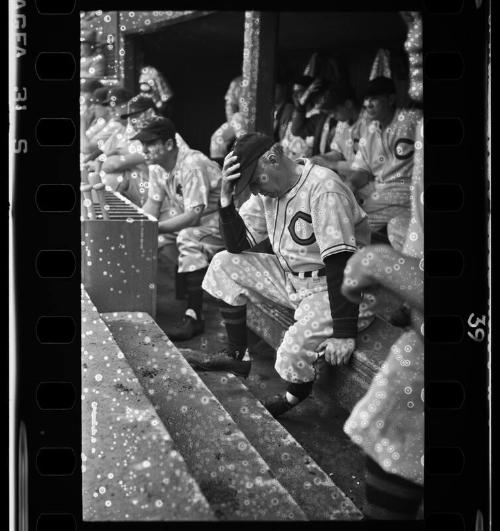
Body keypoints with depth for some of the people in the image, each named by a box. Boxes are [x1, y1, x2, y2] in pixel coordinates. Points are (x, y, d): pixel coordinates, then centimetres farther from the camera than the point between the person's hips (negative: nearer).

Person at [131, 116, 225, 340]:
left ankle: (194, 316, -30)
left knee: (188, 238, -36)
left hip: (218, 220, -9)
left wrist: (156, 227, -33)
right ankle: (199, 280, 5)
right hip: (189, 220, 9)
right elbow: (153, 203, 4)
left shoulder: (192, 166, -27)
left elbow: (193, 216, -31)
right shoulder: (156, 166, -1)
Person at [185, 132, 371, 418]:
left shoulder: (323, 189, -25)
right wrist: (227, 198, -12)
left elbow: (341, 263, -29)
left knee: (293, 355, -28)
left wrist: (344, 333, -32)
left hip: (328, 286, -8)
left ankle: (296, 396, 12)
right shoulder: (268, 190, 1)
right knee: (224, 263, 2)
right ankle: (237, 355, 14)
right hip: (289, 275, 8)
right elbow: (237, 245, 4)